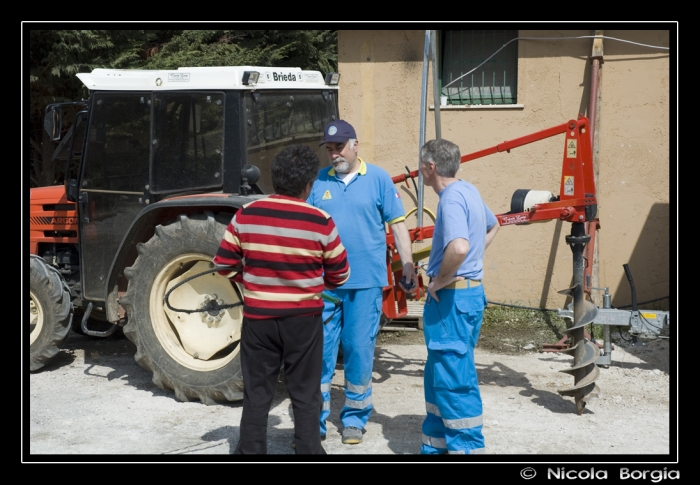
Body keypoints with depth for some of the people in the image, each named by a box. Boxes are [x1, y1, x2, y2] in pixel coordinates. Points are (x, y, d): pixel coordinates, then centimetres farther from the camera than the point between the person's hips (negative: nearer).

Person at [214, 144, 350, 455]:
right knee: (305, 395, 9)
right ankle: (308, 449, 13)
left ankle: (250, 450, 18)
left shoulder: (246, 215, -5)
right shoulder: (320, 222, -9)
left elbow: (224, 264, 1)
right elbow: (340, 275, 0)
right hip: (304, 318, -1)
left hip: (257, 318, 2)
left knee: (257, 394, 11)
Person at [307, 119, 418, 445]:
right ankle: (315, 421, 11)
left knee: (359, 351, 4)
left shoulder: (378, 179, 2)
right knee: (319, 350, 2)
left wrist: (408, 265, -4)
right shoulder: (320, 181, 7)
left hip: (365, 282, -2)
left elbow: (397, 224, 2)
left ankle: (354, 419, 18)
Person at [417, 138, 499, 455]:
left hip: (453, 295, -10)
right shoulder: (468, 191, 12)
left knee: (454, 380, -3)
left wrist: (439, 280, -20)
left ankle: (467, 447, 3)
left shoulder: (452, 198, -19)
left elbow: (459, 247, -36)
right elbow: (491, 226, 30)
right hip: (469, 289, 10)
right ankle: (437, 445, 27)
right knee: (440, 376, 18)